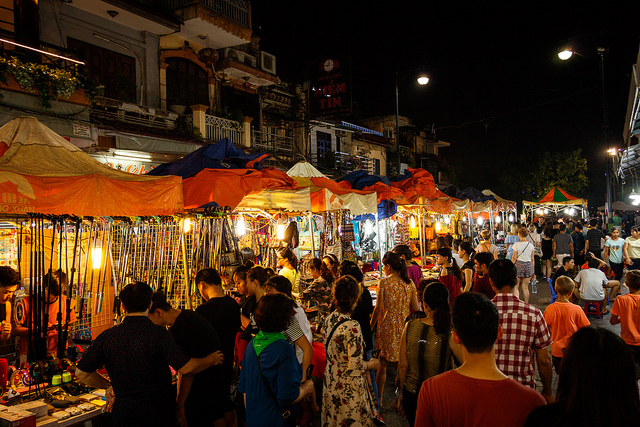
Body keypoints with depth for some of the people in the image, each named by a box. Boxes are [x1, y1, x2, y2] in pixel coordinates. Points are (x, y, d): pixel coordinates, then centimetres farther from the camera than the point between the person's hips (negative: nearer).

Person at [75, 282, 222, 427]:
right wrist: (210, 359, -3)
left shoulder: (107, 336, -7)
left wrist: (108, 386, 13)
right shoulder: (159, 333, -18)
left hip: (123, 414, 3)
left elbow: (81, 373, -1)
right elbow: (186, 368, -21)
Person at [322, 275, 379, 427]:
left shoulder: (329, 320, -3)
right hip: (348, 388, -7)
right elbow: (356, 367, -25)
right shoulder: (351, 326, -26)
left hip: (331, 383, 7)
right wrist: (373, 364, -6)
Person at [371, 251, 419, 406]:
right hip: (404, 326, 4)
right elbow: (416, 308, 4)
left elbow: (378, 308, -10)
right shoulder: (409, 283, 2)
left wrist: (371, 326, 0)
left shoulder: (384, 282, -10)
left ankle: (378, 399, 15)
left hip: (387, 326, -3)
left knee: (383, 364, 7)